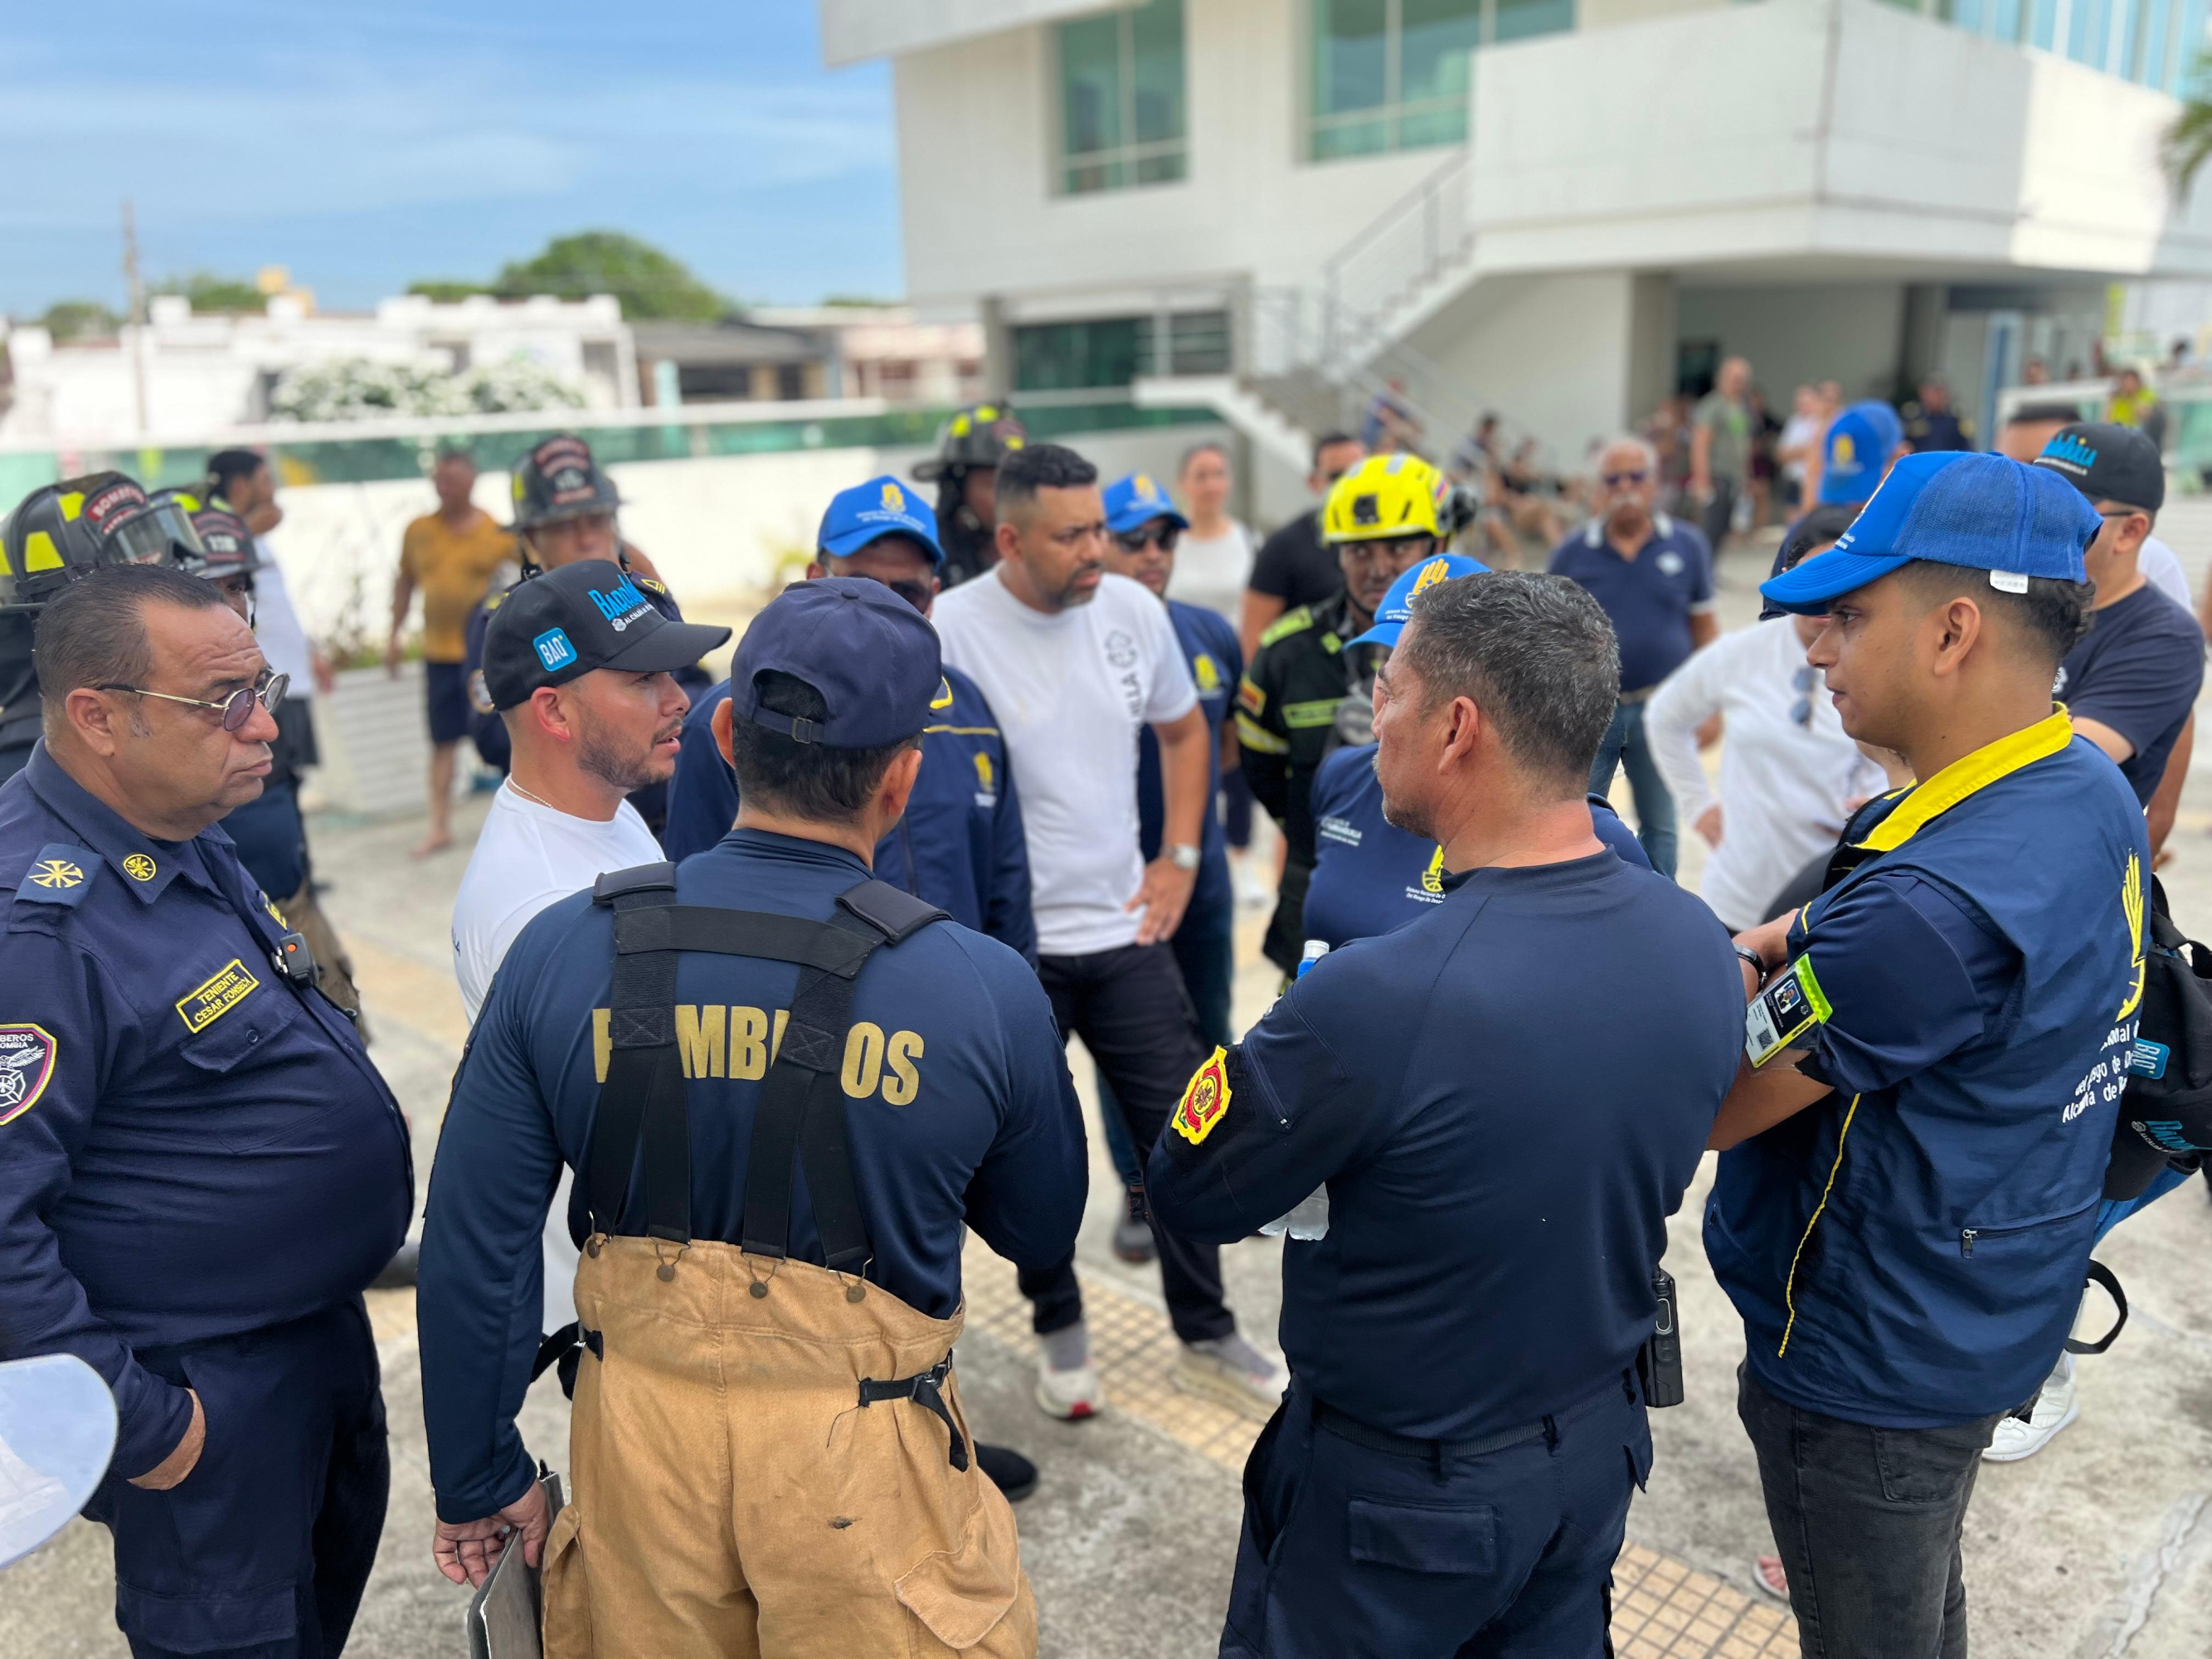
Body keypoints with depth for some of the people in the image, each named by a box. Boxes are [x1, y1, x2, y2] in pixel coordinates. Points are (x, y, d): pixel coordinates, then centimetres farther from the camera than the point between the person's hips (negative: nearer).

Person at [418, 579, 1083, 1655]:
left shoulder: (559, 951, -12)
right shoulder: (988, 991, -17)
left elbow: (472, 1250, -6)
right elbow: (1041, 1234, 0)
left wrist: (481, 1481, 7)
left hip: (639, 1429, 3)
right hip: (863, 1457, -2)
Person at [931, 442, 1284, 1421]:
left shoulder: (1132, 609, -1)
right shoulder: (951, 630, -16)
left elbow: (1184, 729, 14)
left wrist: (1180, 858, 7)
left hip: (1125, 929, 4)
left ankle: (1206, 1338, 28)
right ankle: (1060, 1330, 34)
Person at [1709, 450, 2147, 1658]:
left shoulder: (1931, 903, -35)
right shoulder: (2092, 796, -5)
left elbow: (1702, 1113, -25)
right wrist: (1802, 944, -7)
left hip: (1876, 1364, -8)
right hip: (1986, 1319, 8)